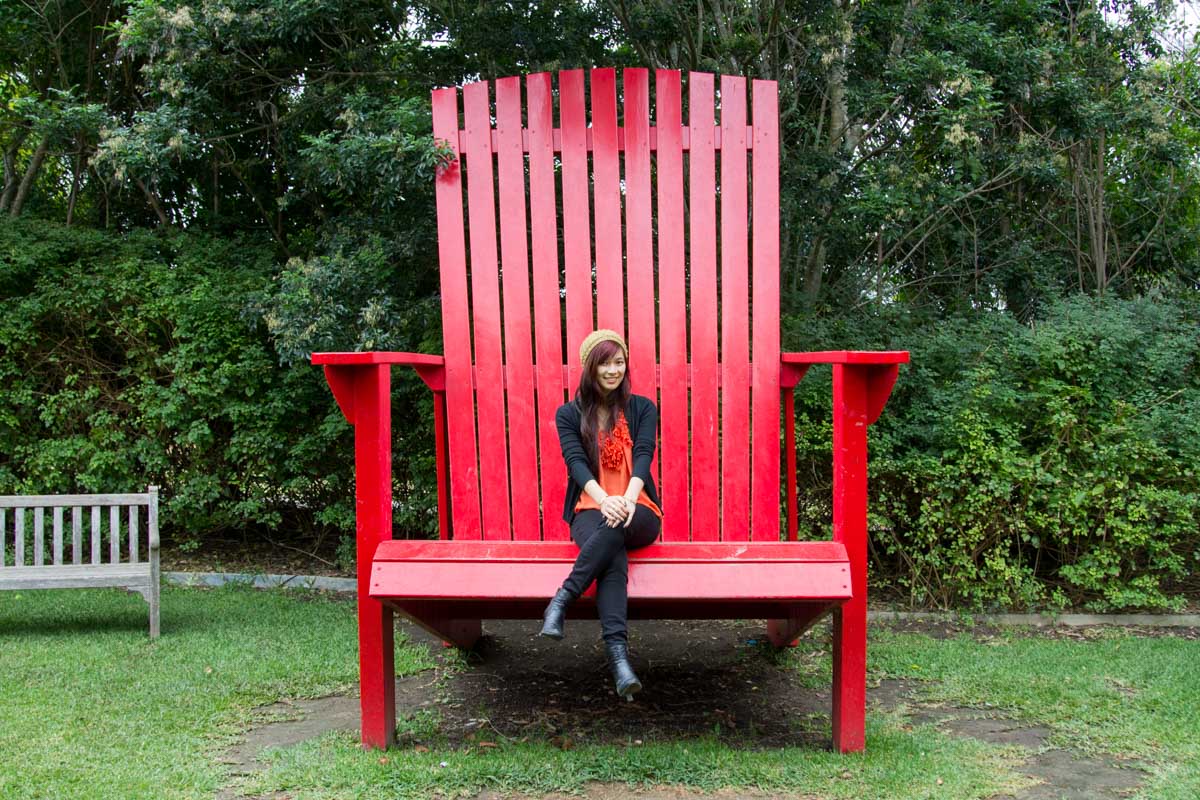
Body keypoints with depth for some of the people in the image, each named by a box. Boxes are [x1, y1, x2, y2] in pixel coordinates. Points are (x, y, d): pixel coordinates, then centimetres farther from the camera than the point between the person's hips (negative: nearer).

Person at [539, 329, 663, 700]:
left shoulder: (643, 408, 11)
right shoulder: (569, 414, 9)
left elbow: (643, 455, -6)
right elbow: (575, 460, -7)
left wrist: (628, 498, -28)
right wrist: (604, 499, -29)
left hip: (639, 512, 1)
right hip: (589, 510, -1)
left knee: (615, 528, -39)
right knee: (613, 557, -37)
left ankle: (562, 598, -39)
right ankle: (618, 657, -49)